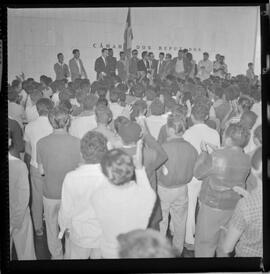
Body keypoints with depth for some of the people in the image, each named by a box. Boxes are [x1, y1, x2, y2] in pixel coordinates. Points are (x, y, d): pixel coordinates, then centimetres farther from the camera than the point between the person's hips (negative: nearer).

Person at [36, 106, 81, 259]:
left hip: (50, 194, 0)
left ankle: (56, 256, 40)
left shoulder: (41, 143, -14)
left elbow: (41, 171, -4)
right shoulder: (77, 142, -17)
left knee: (52, 227, 23)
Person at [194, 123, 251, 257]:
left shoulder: (216, 157, -24)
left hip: (213, 206, -5)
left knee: (205, 242, 11)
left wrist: (204, 153, 2)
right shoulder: (246, 159, -6)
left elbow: (198, 173, -10)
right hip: (235, 207, 6)